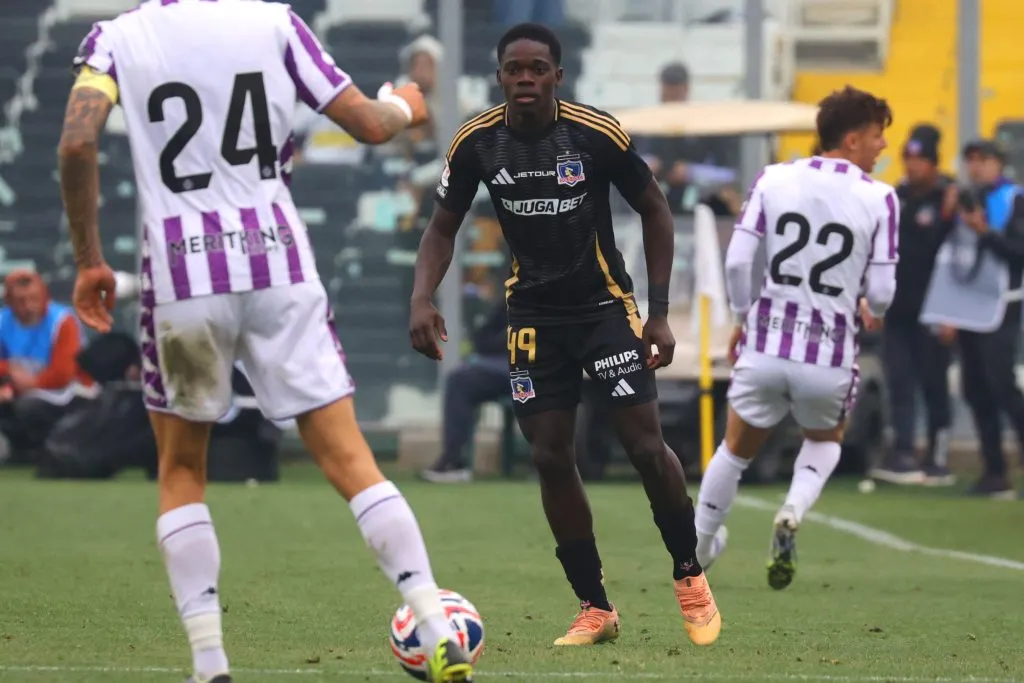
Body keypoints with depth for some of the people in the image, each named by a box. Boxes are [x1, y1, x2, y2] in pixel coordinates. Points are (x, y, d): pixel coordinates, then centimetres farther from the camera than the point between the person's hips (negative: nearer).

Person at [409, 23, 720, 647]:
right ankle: (595, 608, 9)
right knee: (550, 457, -2)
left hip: (604, 303, -3)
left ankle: (691, 580, 14)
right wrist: (423, 297, -14)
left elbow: (655, 210, -4)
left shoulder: (598, 134, -17)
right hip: (534, 312, 3)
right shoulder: (476, 143, -9)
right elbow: (444, 226, 4)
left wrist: (660, 312, -7)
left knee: (647, 446, -8)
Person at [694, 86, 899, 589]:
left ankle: (698, 548, 36)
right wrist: (869, 309, 15)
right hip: (831, 357, -2)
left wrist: (741, 317, 11)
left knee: (737, 449, 25)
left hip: (766, 345, 2)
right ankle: (793, 514, -1)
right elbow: (881, 291, -9)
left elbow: (736, 260, -5)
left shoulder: (773, 179, -1)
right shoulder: (879, 198, -7)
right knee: (825, 440, 28)